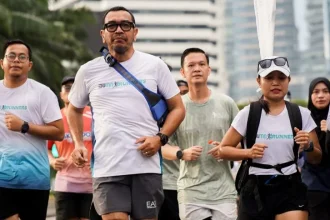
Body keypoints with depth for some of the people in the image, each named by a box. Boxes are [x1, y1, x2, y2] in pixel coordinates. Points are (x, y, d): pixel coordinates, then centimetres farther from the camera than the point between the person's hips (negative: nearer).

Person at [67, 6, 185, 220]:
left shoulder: (155, 66, 5)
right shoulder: (89, 71, 8)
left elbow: (177, 108, 10)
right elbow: (75, 109, 24)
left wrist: (160, 138, -7)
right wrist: (79, 144, 8)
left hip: (147, 166, 1)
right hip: (107, 168, 0)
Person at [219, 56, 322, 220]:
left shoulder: (301, 114, 3)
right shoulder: (248, 113, -2)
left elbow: (316, 159, 9)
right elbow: (223, 149, 2)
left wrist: (308, 147, -13)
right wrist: (249, 153, -16)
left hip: (291, 188, 0)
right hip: (255, 189, 0)